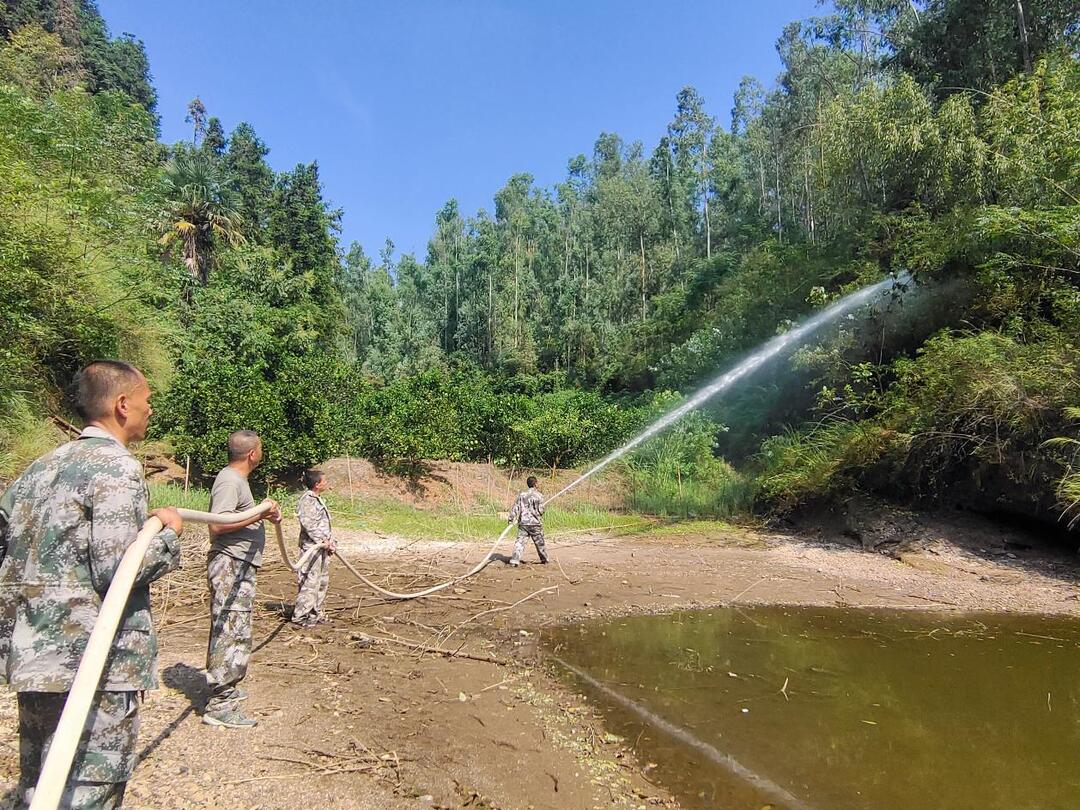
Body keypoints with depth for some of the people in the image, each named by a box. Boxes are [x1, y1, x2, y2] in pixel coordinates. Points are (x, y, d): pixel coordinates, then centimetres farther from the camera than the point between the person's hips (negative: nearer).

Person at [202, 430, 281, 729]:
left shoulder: (238, 479, 16)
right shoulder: (229, 481, -17)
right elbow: (217, 525, -26)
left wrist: (265, 515, 13)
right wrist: (259, 514, -24)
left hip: (240, 567, 11)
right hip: (231, 566, -11)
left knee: (227, 631, 19)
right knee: (232, 632, -7)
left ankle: (224, 688, 31)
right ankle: (219, 705, -1)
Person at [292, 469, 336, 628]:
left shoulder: (319, 500, 17)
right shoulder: (306, 500, -13)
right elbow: (309, 524, -21)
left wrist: (331, 541, 8)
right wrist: (322, 541, -20)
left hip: (323, 547, 10)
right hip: (311, 547, -10)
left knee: (322, 581, 14)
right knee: (310, 582, -7)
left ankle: (315, 613, 24)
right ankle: (300, 616, 1)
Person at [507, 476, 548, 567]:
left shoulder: (522, 495, 3)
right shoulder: (539, 495, -6)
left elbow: (515, 508, 2)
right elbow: (541, 510, -7)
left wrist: (511, 519, 6)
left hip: (523, 523, 2)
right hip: (535, 523, -2)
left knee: (520, 541, 0)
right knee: (540, 542, 14)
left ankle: (515, 560, -12)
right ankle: (544, 560, 29)